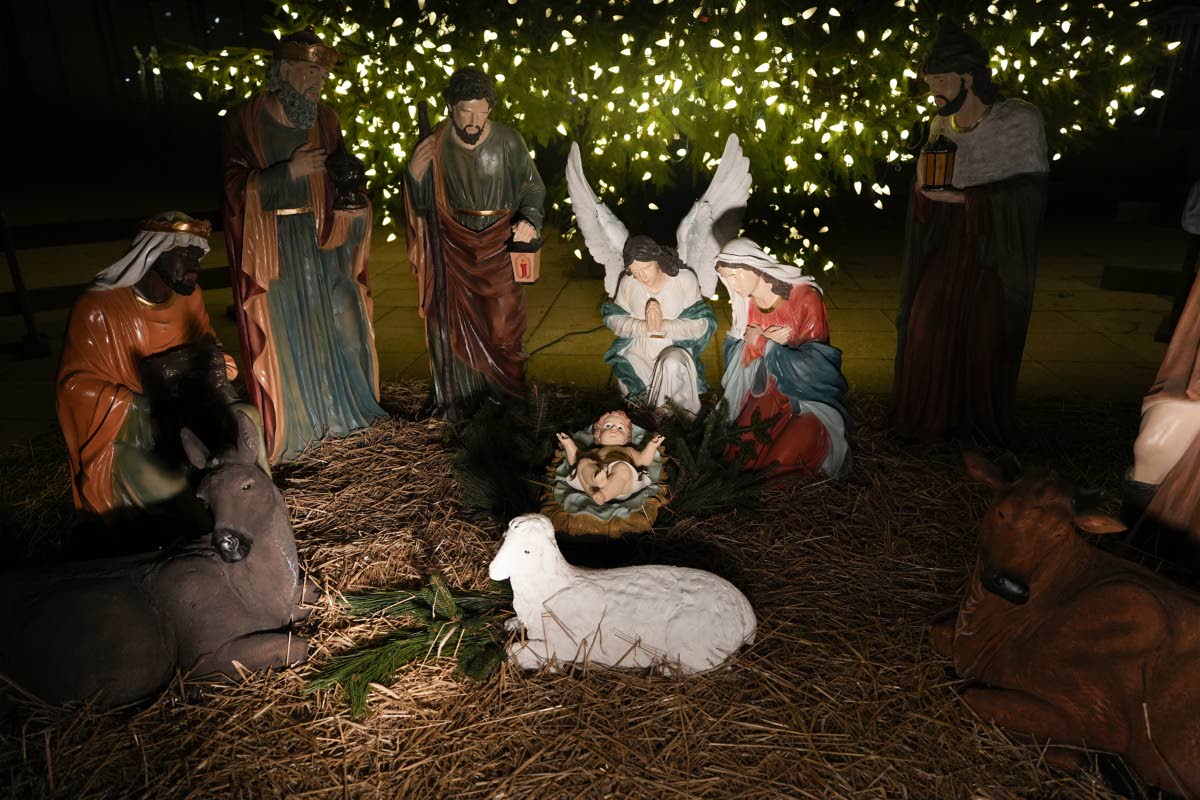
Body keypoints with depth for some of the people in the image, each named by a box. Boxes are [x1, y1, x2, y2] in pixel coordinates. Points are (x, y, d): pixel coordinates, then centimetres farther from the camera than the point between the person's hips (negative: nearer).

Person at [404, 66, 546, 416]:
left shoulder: (508, 140, -8)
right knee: (456, 327, 4)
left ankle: (508, 398, 22)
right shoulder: (435, 145, -5)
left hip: (499, 246, -1)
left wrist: (529, 219, -16)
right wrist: (415, 173, -20)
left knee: (503, 327, 1)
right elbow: (422, 206, 0)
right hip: (454, 248, 1)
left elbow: (533, 186, 4)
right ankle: (461, 407, 19)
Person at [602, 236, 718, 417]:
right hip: (636, 354, 2)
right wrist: (643, 326, -19)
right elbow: (613, 318, -1)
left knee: (673, 365, -36)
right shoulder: (627, 283, -1)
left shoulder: (685, 279, -9)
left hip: (675, 350, -2)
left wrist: (664, 326, -25)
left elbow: (702, 324, -12)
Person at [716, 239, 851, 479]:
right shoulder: (746, 302, 0)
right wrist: (766, 341, -17)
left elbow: (810, 365, -19)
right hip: (765, 394, 5)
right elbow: (732, 353, 2)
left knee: (781, 464, -25)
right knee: (737, 457, -16)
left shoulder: (805, 297, -17)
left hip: (807, 395, -4)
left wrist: (760, 342, -15)